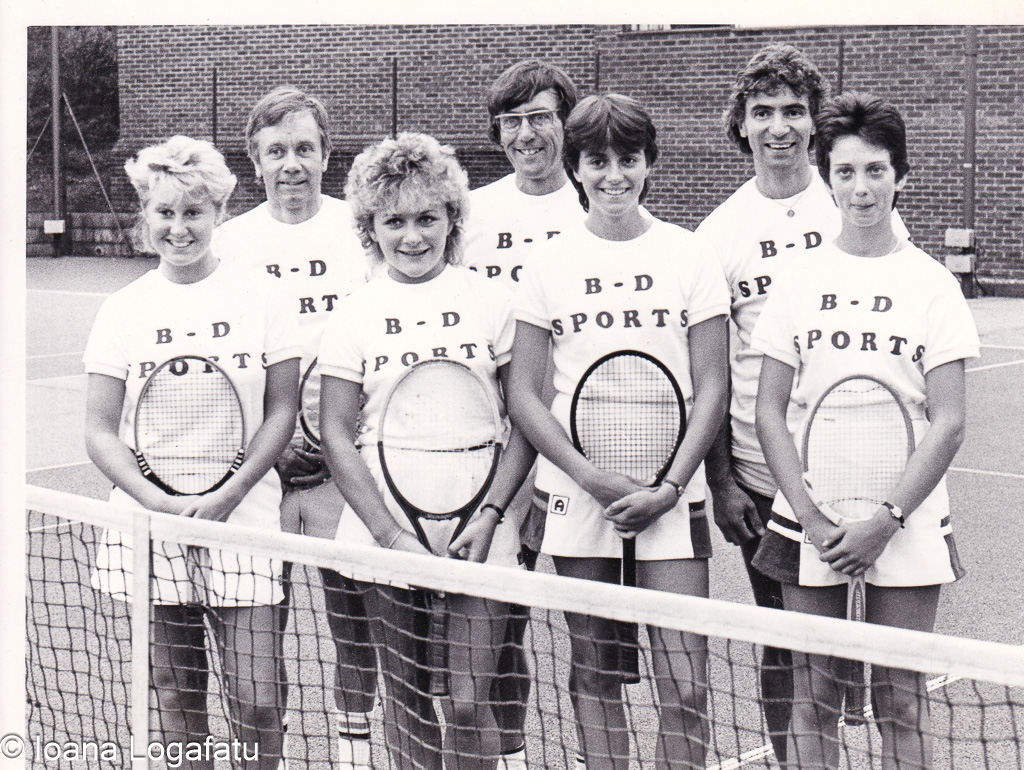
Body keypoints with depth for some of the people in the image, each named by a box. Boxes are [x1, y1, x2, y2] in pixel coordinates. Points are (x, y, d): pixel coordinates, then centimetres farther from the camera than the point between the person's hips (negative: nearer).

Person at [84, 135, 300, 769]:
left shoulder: (260, 299, 1)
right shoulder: (124, 310, 4)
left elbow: (281, 412, 2)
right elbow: (101, 431, 3)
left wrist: (226, 496, -10)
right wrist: (160, 502, -12)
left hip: (244, 524, -1)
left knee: (258, 701, -7)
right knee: (176, 700, 7)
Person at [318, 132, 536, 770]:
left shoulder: (490, 302, 2)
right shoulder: (354, 315, 3)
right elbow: (337, 434, 1)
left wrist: (489, 516, -9)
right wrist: (392, 535, -9)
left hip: (478, 537, -1)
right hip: (386, 536, 1)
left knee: (467, 702, -7)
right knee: (407, 698, 8)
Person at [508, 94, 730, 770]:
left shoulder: (690, 256, 3)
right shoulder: (550, 263, 4)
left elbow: (711, 388, 2)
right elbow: (524, 394, 3)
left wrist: (669, 487, -10)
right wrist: (592, 477, -10)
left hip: (670, 497, -1)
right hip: (576, 496, 1)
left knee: (684, 681, -6)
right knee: (595, 673, 8)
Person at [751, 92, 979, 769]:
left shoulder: (932, 283, 0)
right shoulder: (799, 280, 4)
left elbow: (949, 423, -3)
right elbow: (770, 413, 2)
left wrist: (885, 521, -12)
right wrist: (812, 517, -9)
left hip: (907, 527, -1)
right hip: (809, 526, 1)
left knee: (901, 701, 3)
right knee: (813, 699, 5)